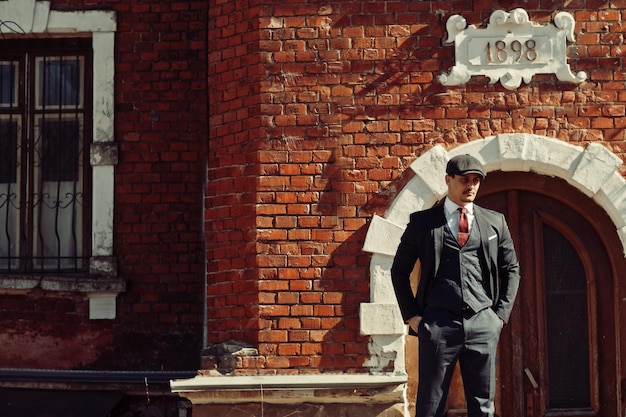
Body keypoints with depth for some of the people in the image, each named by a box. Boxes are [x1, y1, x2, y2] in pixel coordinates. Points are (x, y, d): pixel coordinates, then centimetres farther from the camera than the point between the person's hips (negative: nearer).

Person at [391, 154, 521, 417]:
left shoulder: (495, 222, 10)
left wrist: (501, 314, 7)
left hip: (483, 324, 2)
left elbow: (511, 269, 17)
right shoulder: (422, 221, 5)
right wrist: (411, 316, 2)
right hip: (438, 324, -2)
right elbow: (399, 271, 10)